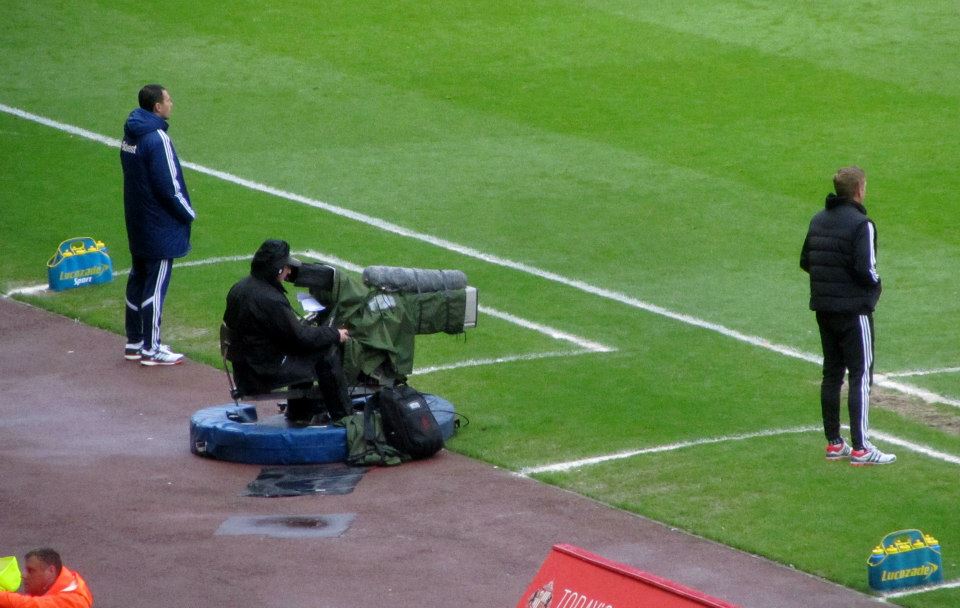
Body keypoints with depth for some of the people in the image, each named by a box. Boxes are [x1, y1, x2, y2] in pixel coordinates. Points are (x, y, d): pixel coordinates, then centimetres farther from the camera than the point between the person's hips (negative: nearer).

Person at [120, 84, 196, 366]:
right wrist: (188, 214, -6)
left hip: (136, 221, 9)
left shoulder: (131, 134, 6)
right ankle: (151, 349, 3)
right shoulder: (157, 138, -22)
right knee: (156, 285, -2)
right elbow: (168, 186, -22)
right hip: (160, 226, -9)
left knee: (138, 279, 16)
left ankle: (134, 342, 24)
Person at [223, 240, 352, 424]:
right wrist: (335, 335, -4)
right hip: (266, 373, -10)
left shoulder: (239, 288, 4)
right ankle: (343, 416, 7)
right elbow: (301, 336, -20)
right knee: (328, 353, -4)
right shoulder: (270, 300, -26)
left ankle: (300, 413, 37)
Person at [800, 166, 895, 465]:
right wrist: (876, 284, -2)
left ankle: (834, 443, 18)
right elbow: (866, 269, -21)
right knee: (860, 376, -3)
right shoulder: (861, 224, -16)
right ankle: (860, 448, -5)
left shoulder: (818, 220, 8)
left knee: (832, 374, 14)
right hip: (853, 309, -8)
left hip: (823, 309, 8)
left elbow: (805, 261, 13)